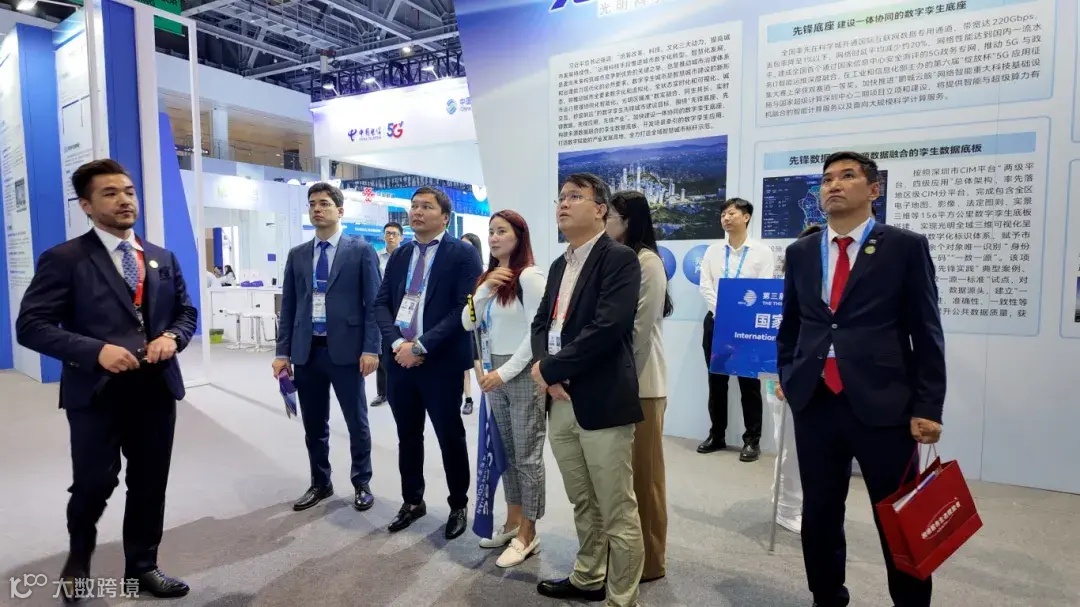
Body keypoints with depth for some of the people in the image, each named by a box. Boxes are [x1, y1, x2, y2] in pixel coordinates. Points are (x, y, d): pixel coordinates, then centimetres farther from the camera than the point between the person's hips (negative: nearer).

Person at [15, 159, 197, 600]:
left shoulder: (163, 259, 11)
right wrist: (96, 350, -21)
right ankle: (78, 560, 37)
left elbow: (186, 312, 16)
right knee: (94, 485, 4)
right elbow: (30, 325, -9)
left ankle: (142, 567, 31)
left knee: (150, 485, 12)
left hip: (156, 390, 5)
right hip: (96, 393, -4)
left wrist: (172, 337, -6)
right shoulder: (64, 259, -5)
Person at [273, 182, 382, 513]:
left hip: (346, 350, -4)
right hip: (306, 351, 4)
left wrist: (371, 348, -13)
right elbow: (288, 306, 11)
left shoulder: (361, 250, -1)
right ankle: (320, 484, 31)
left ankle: (362, 484, 25)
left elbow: (373, 304, -5)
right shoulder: (297, 255, 11)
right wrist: (283, 352, 5)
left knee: (357, 423, 7)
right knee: (314, 424, 13)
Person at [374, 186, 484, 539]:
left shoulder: (463, 253, -6)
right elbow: (381, 303, 8)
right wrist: (397, 343, -10)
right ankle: (412, 501, 34)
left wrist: (422, 346, -18)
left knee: (450, 438, 7)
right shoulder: (399, 256, 13)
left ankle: (458, 506, 26)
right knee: (408, 437, 16)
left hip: (441, 362, -5)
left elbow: (465, 308, -15)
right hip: (400, 359, 5)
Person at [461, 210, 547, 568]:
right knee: (507, 452, 16)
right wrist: (485, 289, -9)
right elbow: (468, 324, 5)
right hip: (495, 374, 8)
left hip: (523, 374, -8)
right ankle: (513, 522, 30)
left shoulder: (529, 276, -12)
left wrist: (506, 371, -16)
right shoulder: (488, 277, 12)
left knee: (527, 456, 3)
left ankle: (528, 534, 16)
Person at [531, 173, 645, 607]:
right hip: (560, 402, 8)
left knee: (618, 514, 4)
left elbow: (607, 328, -21)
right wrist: (548, 373, -6)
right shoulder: (559, 265, 16)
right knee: (583, 505, 22)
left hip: (602, 403, -7)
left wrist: (549, 368, -14)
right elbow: (541, 322, 13)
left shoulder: (619, 259, -9)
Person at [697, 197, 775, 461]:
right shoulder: (712, 251, 9)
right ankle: (717, 435, 22)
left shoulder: (762, 252, 0)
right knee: (716, 382, 10)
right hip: (716, 322, 3)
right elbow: (705, 287, 1)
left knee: (749, 383, 4)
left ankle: (752, 440, 14)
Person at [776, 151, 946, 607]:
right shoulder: (800, 252, 10)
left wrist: (927, 407, -6)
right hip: (813, 403, 4)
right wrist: (786, 374, 11)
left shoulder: (906, 246, 0)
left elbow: (926, 332, -2)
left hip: (884, 404, -3)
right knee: (819, 515, 13)